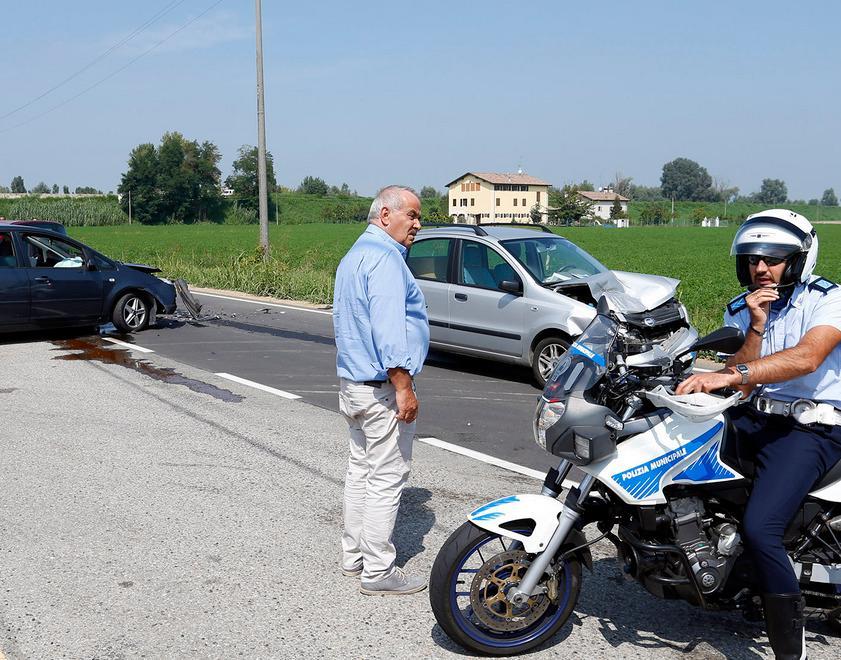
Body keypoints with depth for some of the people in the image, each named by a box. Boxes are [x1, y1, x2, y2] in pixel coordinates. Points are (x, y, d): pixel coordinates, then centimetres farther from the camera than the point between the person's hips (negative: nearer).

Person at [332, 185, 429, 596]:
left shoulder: (354, 255, 17)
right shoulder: (385, 258, -17)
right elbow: (388, 328, -25)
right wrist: (403, 388, -23)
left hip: (351, 383, 11)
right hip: (381, 388, -11)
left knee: (361, 469, 17)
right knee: (386, 478, -4)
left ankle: (354, 555, 26)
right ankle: (379, 572, 3)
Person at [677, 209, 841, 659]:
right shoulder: (740, 310, 10)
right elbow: (742, 384, 1)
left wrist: (729, 375, -39)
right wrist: (756, 325, -13)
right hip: (753, 416, 7)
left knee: (759, 529, -25)